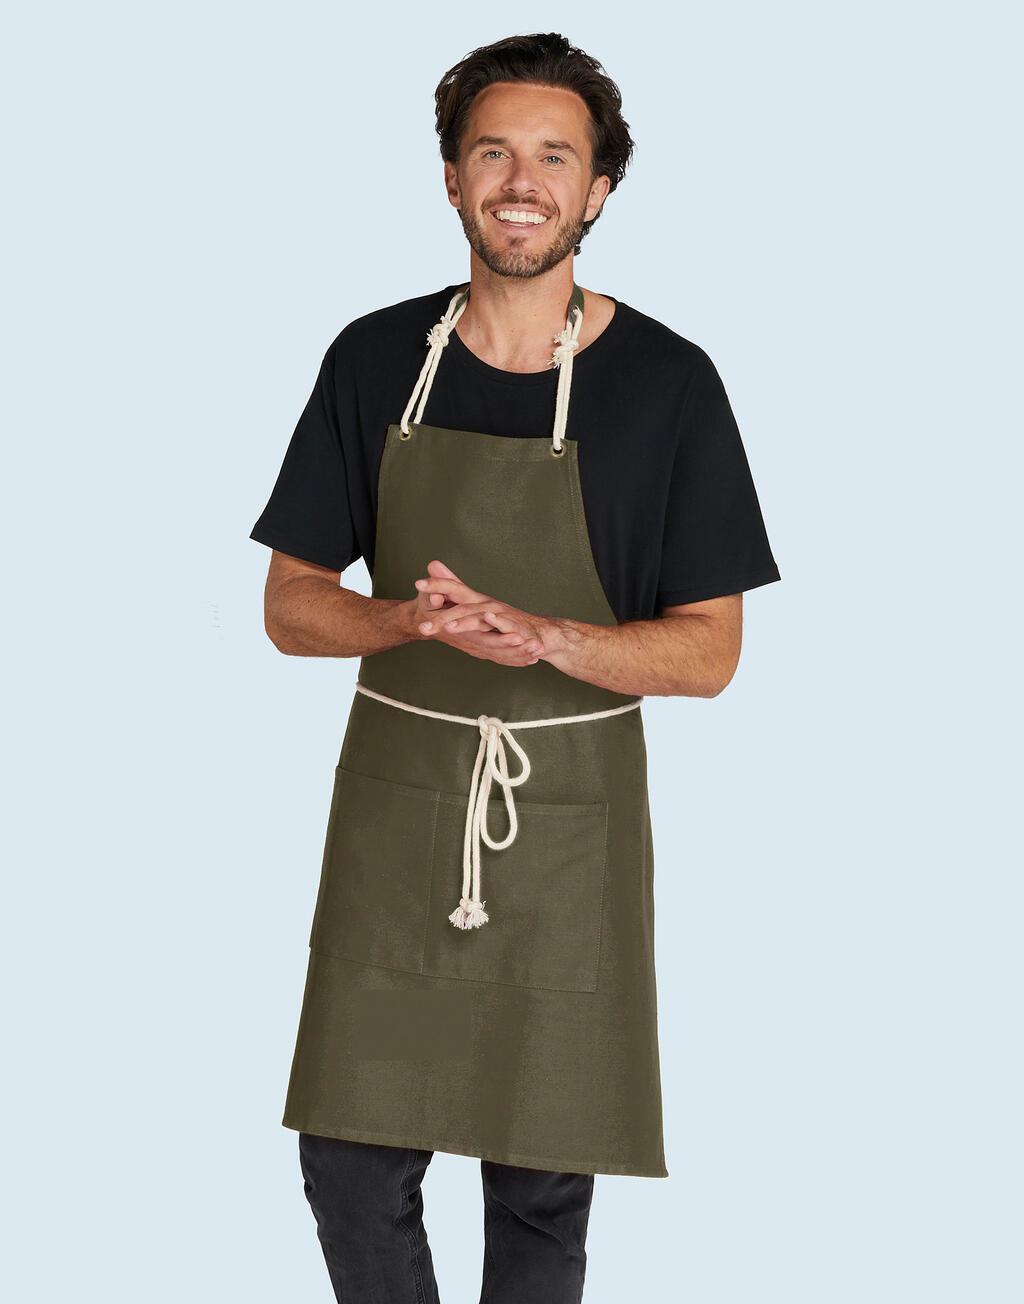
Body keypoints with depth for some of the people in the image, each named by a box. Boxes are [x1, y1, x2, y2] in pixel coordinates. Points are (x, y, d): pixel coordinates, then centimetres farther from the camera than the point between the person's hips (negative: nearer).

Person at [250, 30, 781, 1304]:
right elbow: (290, 603, 5)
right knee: (353, 1172, 3)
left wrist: (538, 637, -22)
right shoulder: (374, 361, 3)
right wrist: (413, 620, -17)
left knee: (541, 1187, 7)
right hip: (392, 808, 2)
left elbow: (710, 652, -4)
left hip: (570, 816, -2)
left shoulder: (666, 381, -4)